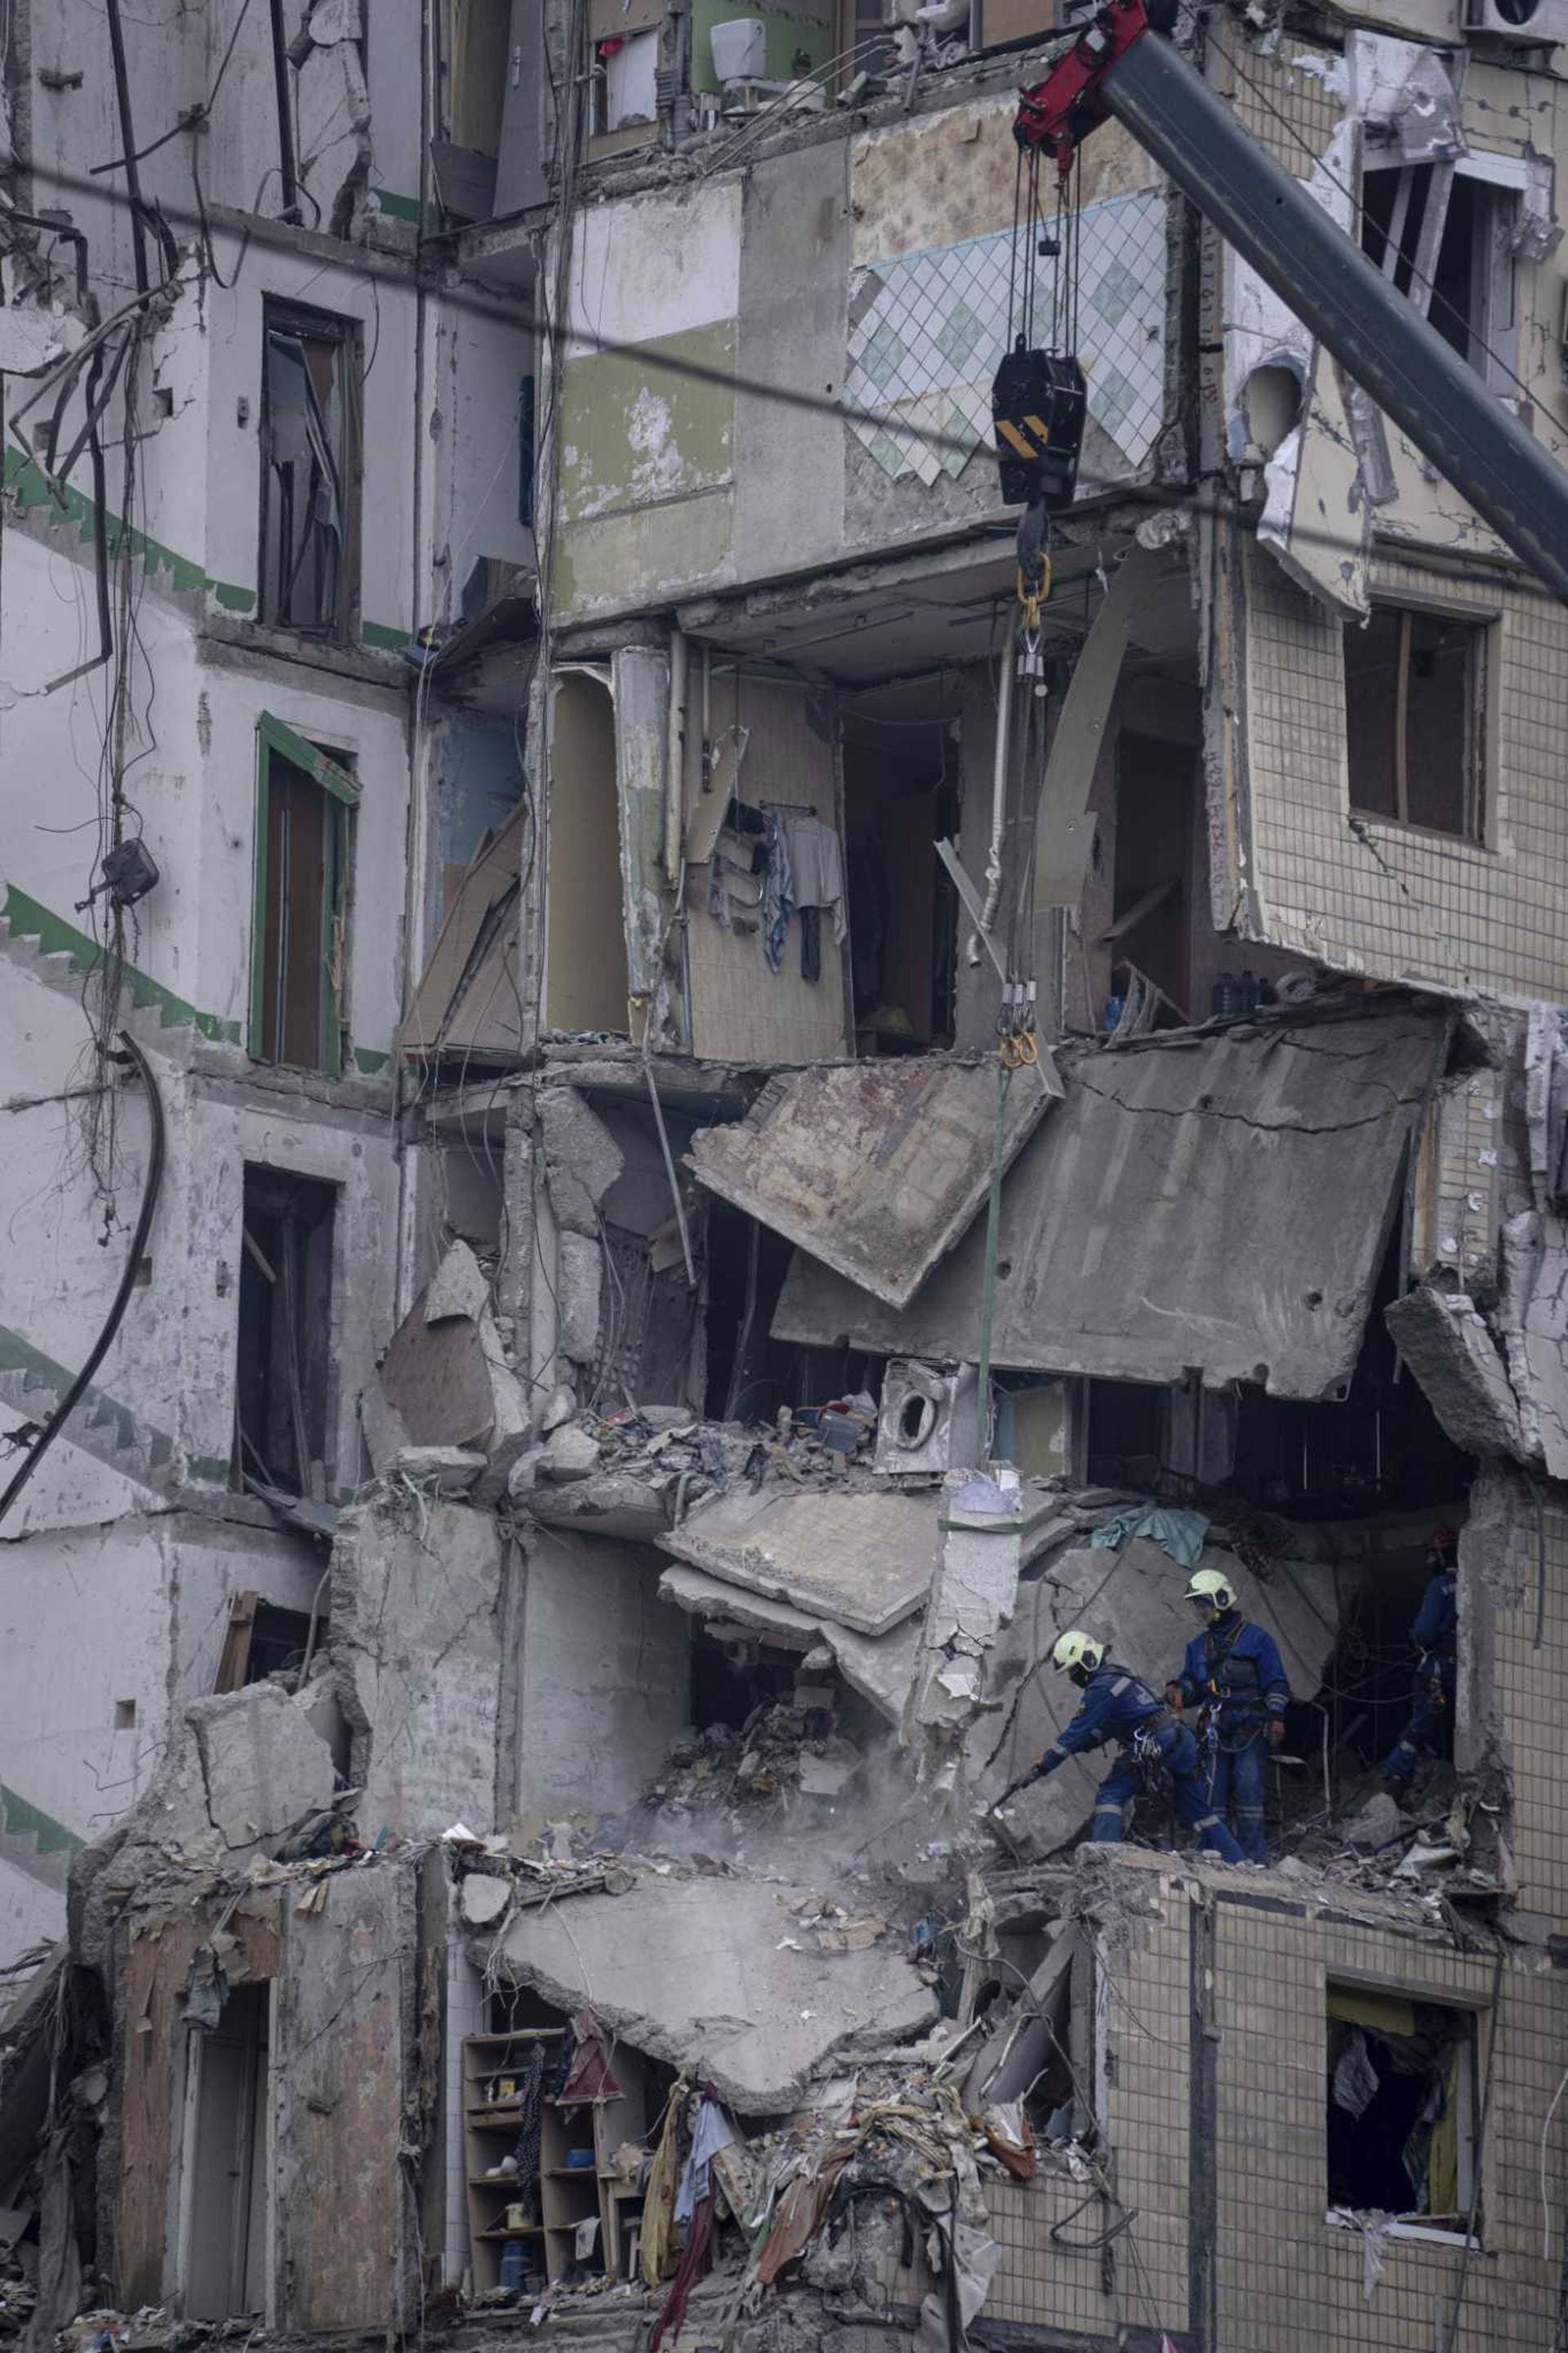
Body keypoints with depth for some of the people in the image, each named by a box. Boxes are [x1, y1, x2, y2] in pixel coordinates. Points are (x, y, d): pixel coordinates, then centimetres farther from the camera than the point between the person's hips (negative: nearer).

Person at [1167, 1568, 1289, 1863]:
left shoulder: (1256, 1639, 2)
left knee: (1248, 1789, -11)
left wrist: (1276, 1718, -10)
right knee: (1213, 1794, 2)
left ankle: (1254, 1857, -11)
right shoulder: (1198, 1646, 19)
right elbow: (1192, 1686, 21)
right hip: (1216, 1733, 5)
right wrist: (1177, 1693, -2)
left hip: (1250, 1729, -5)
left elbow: (1276, 1684, 0)